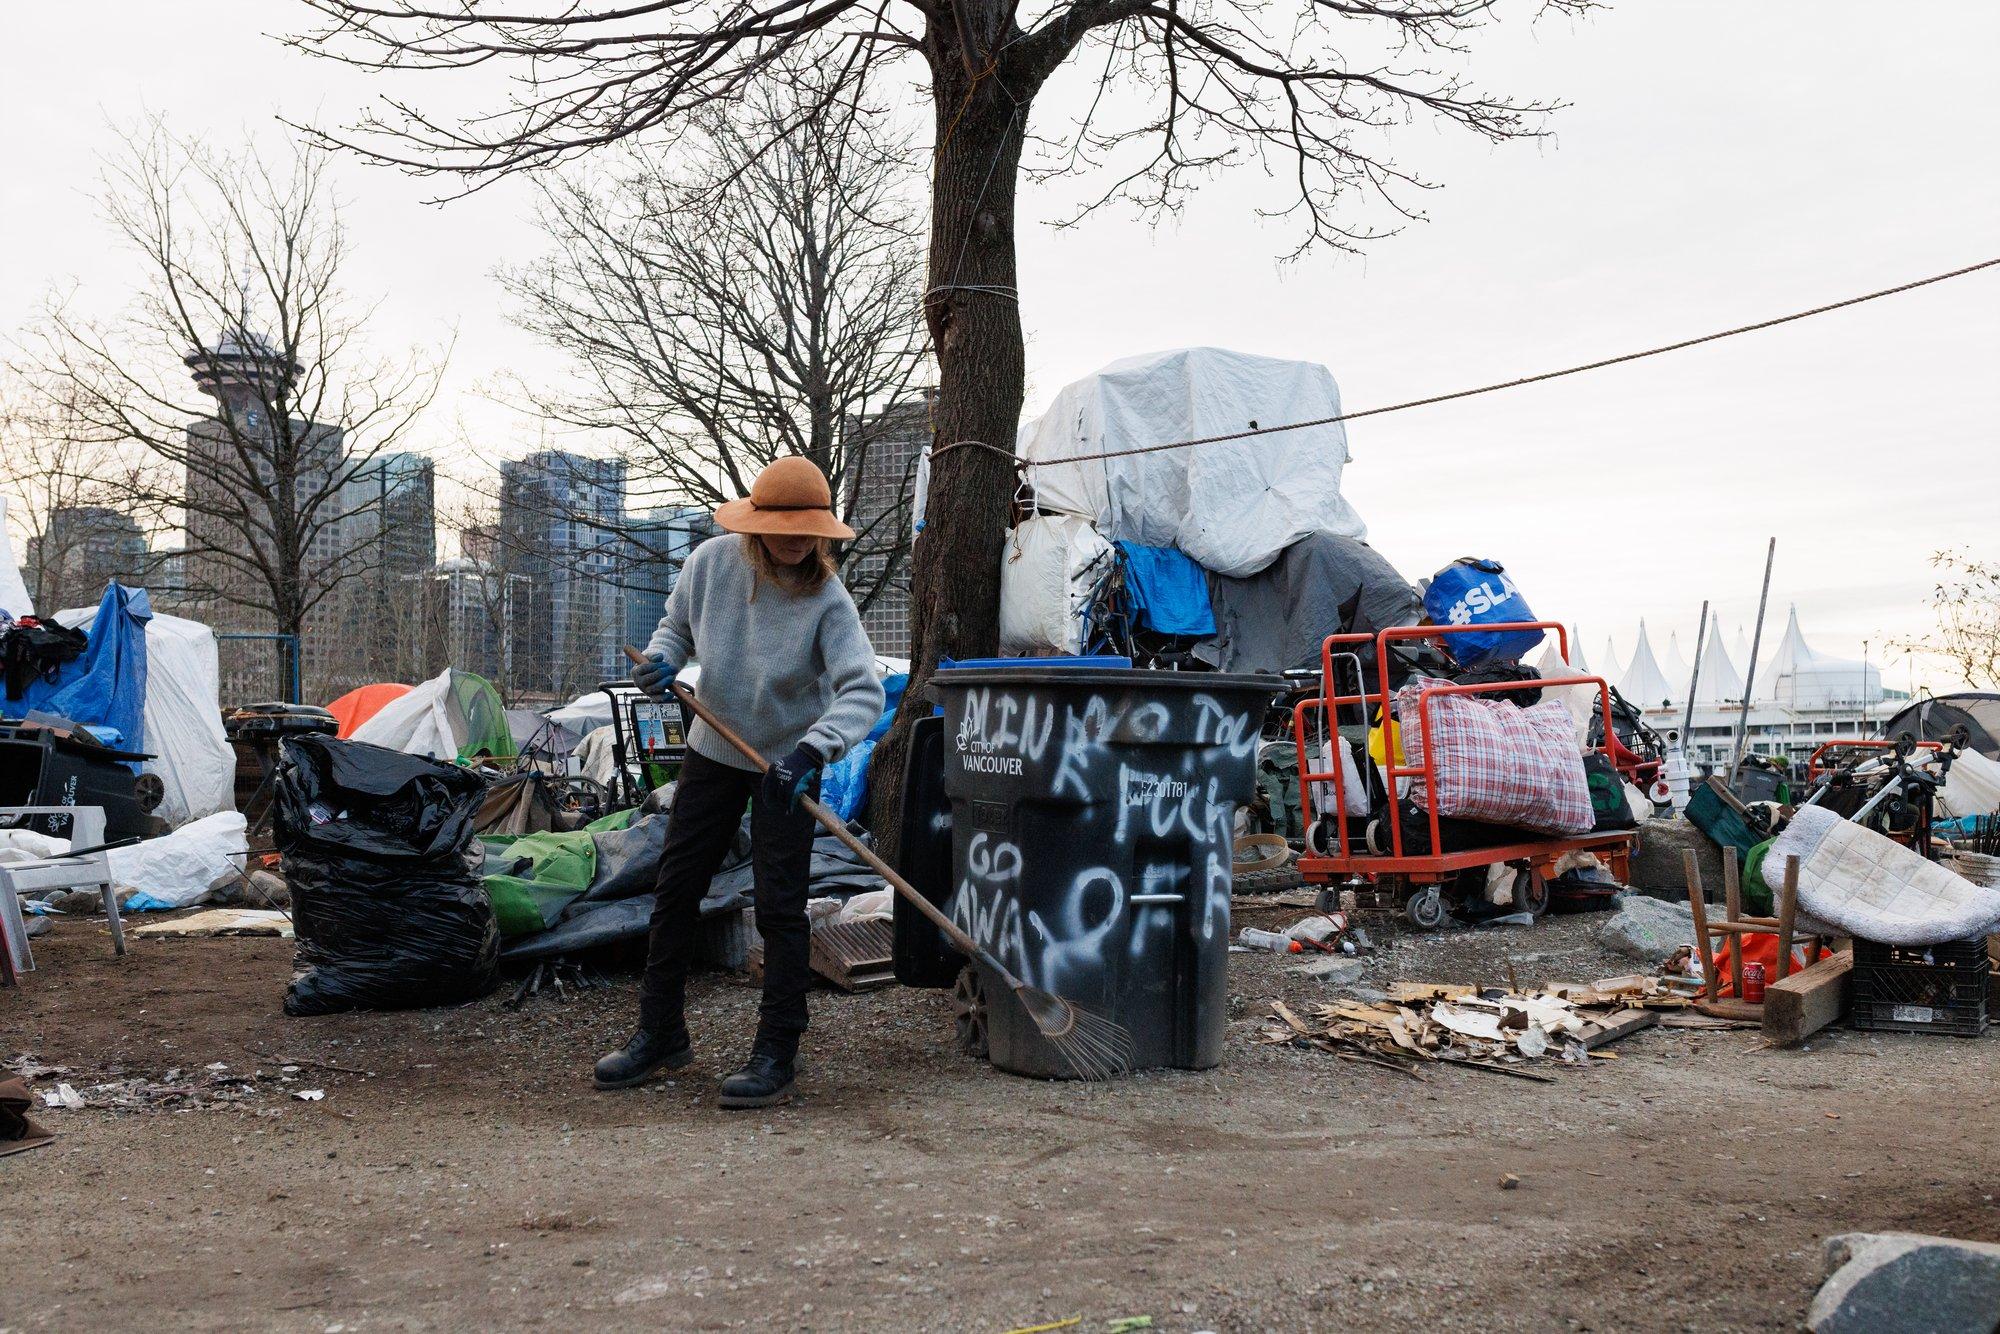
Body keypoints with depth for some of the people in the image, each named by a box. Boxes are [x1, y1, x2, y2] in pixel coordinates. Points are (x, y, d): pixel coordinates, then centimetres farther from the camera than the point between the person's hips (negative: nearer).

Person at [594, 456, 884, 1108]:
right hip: (714, 750, 5)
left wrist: (814, 748, -46)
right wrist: (663, 660, -16)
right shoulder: (711, 562, -12)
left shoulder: (827, 600, -22)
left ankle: (776, 1057, 3)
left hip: (789, 762, -4)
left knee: (779, 906, -8)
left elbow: (863, 692, -31)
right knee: (675, 889, 10)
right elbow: (677, 626, 7)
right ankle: (661, 1033, 26)